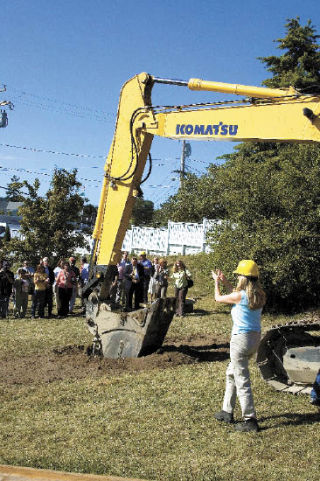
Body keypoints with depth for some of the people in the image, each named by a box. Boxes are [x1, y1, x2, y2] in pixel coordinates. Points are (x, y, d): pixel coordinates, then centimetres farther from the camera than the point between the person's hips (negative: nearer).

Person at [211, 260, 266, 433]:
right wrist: (225, 282, 26)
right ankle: (227, 412, 33)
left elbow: (218, 298, -1)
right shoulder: (259, 295, 4)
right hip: (255, 338, 9)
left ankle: (250, 420, 4)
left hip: (241, 339, -9)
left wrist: (216, 282, 16)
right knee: (231, 373, 23)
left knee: (242, 380, -1)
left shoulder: (240, 295, -18)